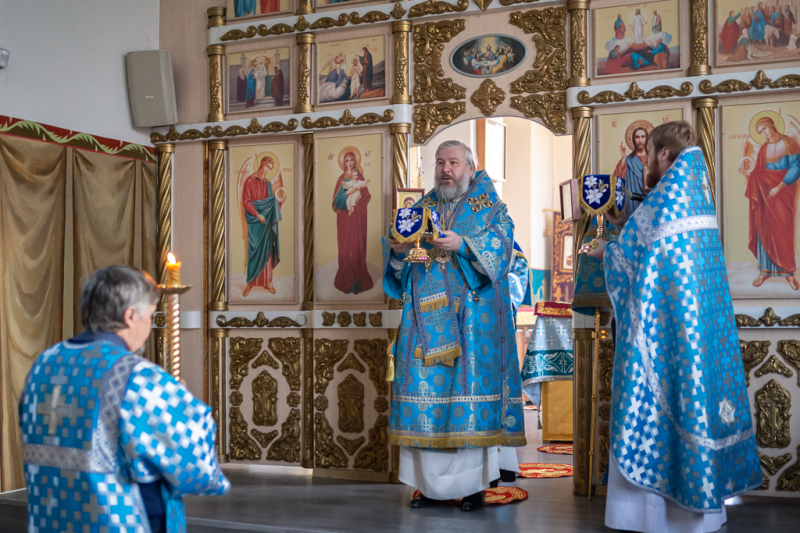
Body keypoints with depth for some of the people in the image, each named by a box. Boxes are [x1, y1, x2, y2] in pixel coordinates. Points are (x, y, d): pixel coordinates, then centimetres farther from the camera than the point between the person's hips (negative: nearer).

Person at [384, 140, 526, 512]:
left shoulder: (490, 207, 9)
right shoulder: (422, 208, 18)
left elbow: (501, 248, -7)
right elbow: (398, 266, 13)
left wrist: (462, 245, -22)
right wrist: (397, 249, -10)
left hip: (472, 315, -3)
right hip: (426, 317, 3)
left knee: (472, 387, -7)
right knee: (425, 389, -2)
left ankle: (474, 484, 0)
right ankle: (429, 483, 5)